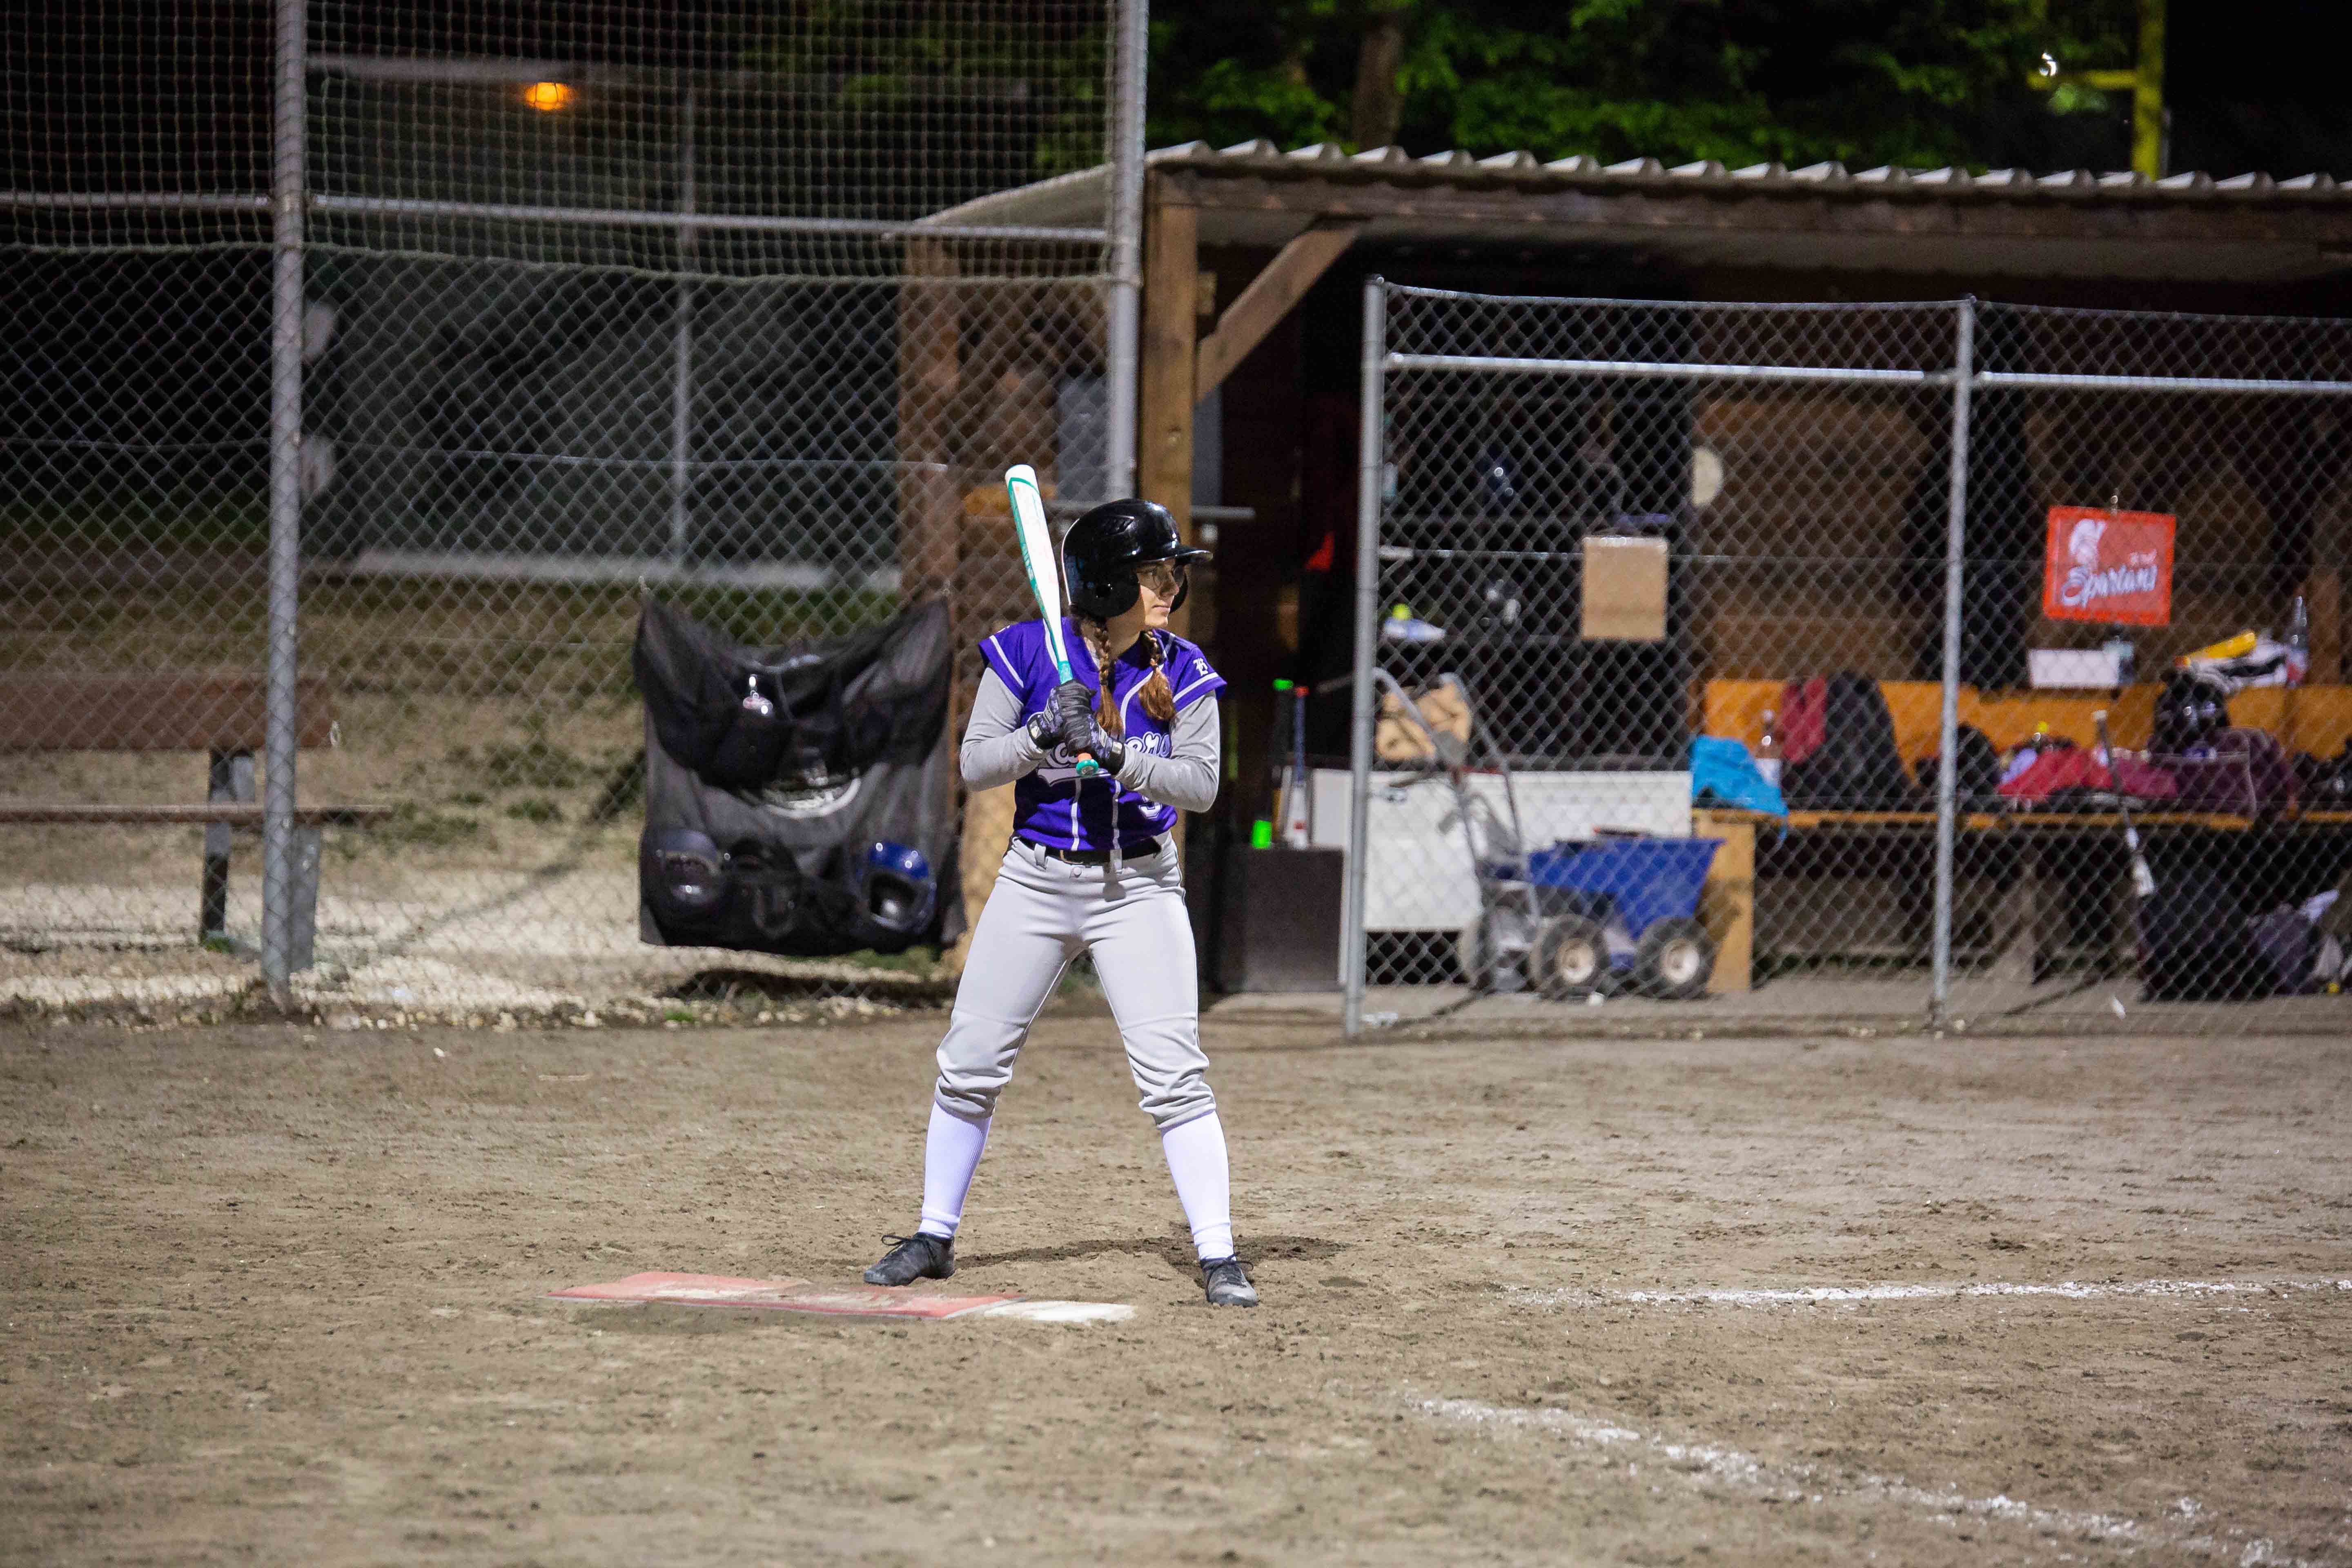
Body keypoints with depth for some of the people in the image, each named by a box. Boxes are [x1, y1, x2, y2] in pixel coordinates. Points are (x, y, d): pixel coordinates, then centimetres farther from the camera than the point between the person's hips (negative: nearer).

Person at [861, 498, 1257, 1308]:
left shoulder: (1181, 672, -3)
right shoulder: (1027, 654, -5)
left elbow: (1200, 784, -12)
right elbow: (975, 764, -6)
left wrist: (1112, 753, -26)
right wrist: (1045, 733, -23)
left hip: (1139, 885, -1)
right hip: (1035, 878, 1)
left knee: (1176, 1076, -11)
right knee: (970, 1063, 4)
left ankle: (1217, 1257, -6)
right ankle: (934, 1238, 20)